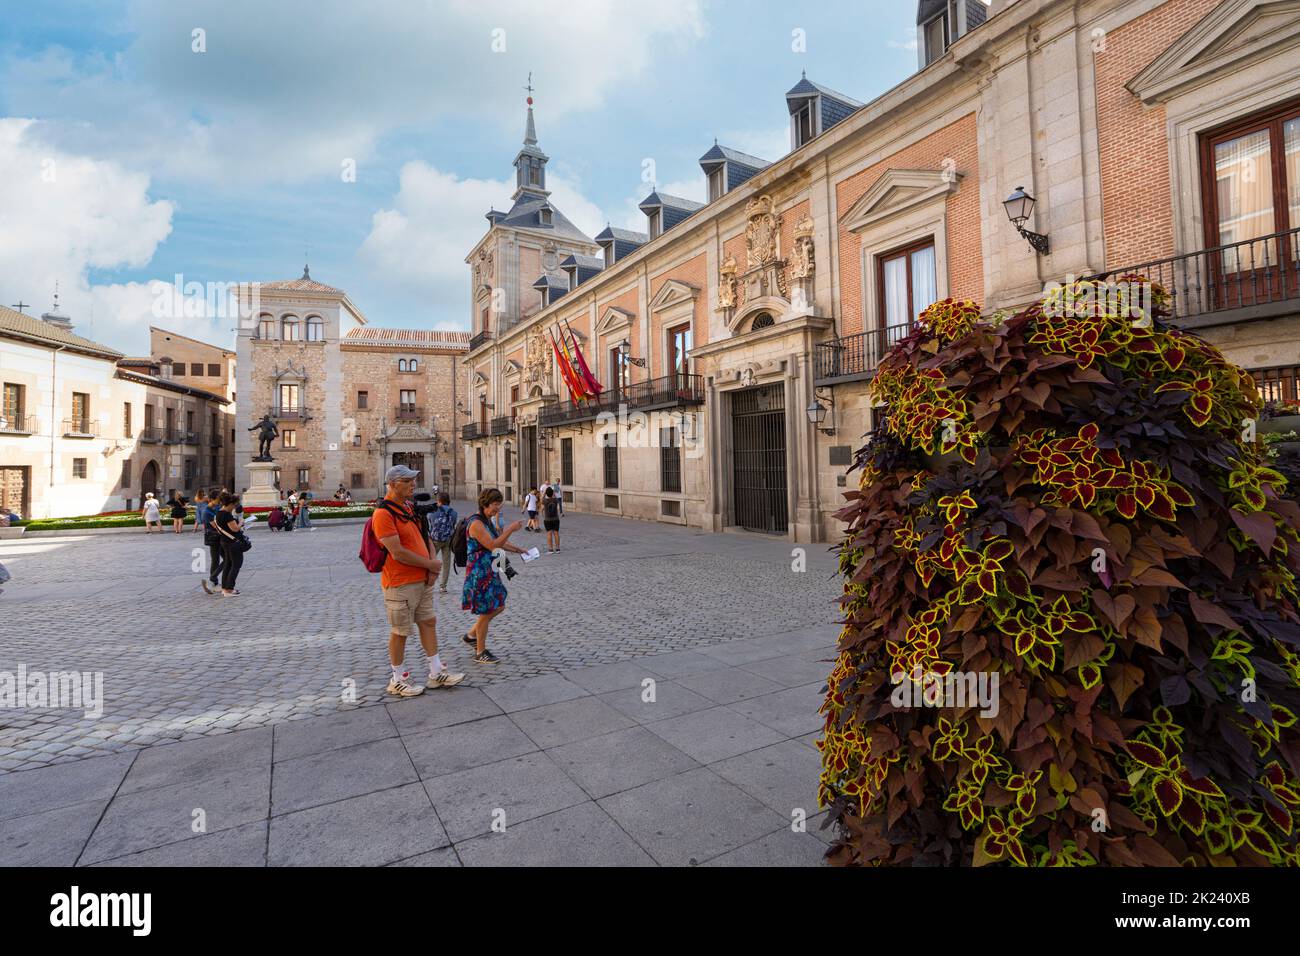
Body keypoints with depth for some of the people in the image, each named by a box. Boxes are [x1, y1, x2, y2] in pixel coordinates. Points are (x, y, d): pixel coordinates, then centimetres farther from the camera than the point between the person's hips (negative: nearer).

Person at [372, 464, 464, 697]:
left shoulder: (407, 508, 10)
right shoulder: (384, 514, -19)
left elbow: (421, 539, 15)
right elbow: (398, 553, -24)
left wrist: (431, 569, -1)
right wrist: (431, 564, -13)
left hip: (422, 580, 9)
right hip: (400, 584, -9)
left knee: (428, 622, 13)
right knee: (400, 632, 5)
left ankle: (436, 673, 24)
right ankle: (398, 680, 21)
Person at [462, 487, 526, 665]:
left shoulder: (489, 521, 11)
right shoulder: (476, 523, -19)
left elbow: (499, 542, 22)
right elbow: (492, 545, -25)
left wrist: (517, 550, 13)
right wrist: (510, 529, -24)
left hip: (490, 570, 10)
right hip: (479, 572, -10)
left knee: (499, 606, 16)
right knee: (486, 612, 1)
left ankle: (471, 634, 32)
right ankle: (480, 653, 16)